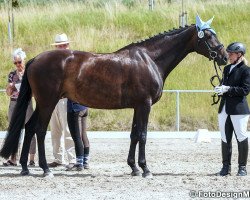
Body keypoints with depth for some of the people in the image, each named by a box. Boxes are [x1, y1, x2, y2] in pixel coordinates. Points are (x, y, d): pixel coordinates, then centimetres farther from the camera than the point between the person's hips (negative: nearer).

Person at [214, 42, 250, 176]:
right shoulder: (227, 69, 14)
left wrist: (228, 89, -21)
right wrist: (220, 89, 0)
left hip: (238, 109, -7)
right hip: (224, 108, 7)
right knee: (225, 139, 8)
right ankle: (226, 166, 15)